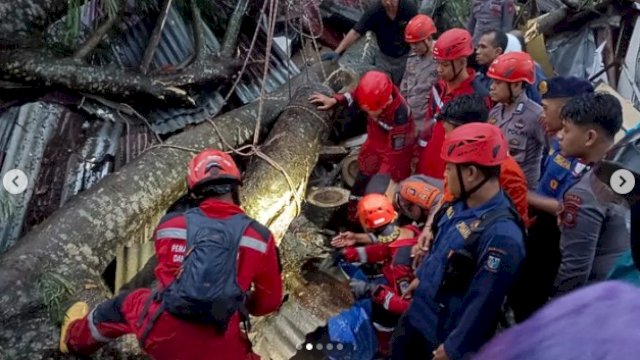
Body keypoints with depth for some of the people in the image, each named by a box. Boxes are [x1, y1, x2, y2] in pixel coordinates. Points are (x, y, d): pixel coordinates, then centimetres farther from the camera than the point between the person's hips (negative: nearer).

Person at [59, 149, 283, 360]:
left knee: (126, 304, 32)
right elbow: (270, 300, 9)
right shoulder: (259, 236, -2)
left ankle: (76, 338, 58)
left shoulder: (170, 225, 3)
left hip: (162, 336, 3)